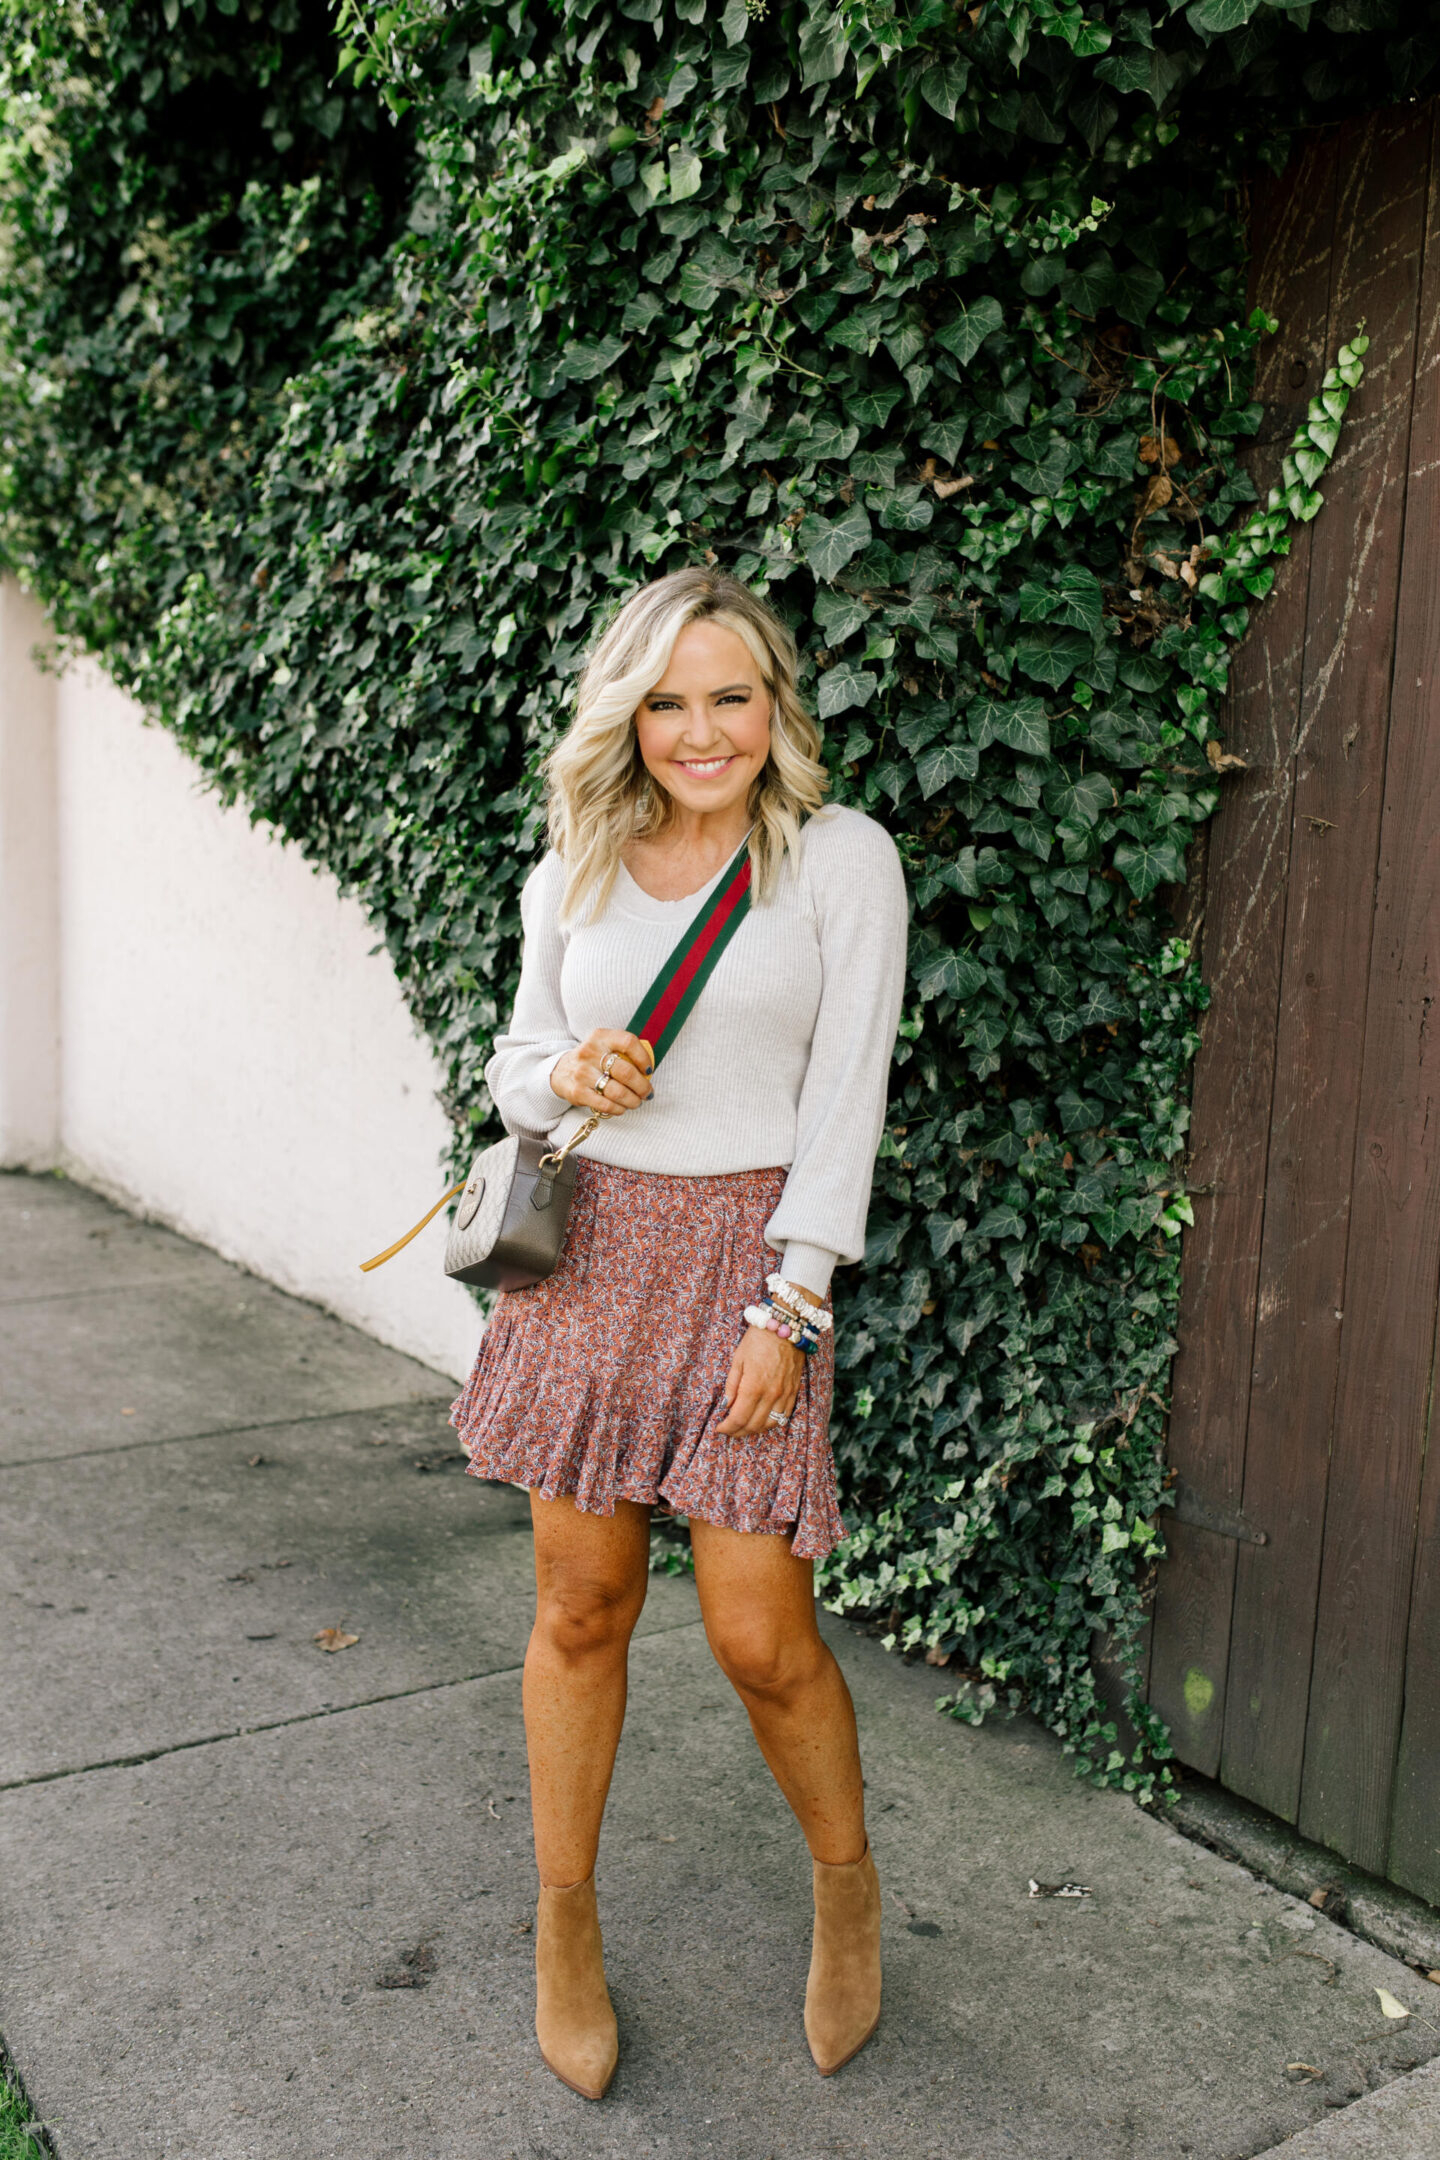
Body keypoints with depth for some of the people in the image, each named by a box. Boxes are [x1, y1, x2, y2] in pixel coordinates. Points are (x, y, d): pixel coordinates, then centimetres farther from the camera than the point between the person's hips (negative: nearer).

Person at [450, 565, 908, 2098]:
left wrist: (790, 1308, -11)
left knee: (760, 1636, -1)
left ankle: (846, 1884, 30)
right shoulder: (570, 877, 7)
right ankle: (565, 1928, 31)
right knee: (581, 1607, 10)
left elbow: (844, 1098, -7)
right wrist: (564, 1075, -9)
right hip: (586, 1248, 3)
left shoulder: (841, 860, -4)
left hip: (746, 1254, -3)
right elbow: (515, 1067, 15)